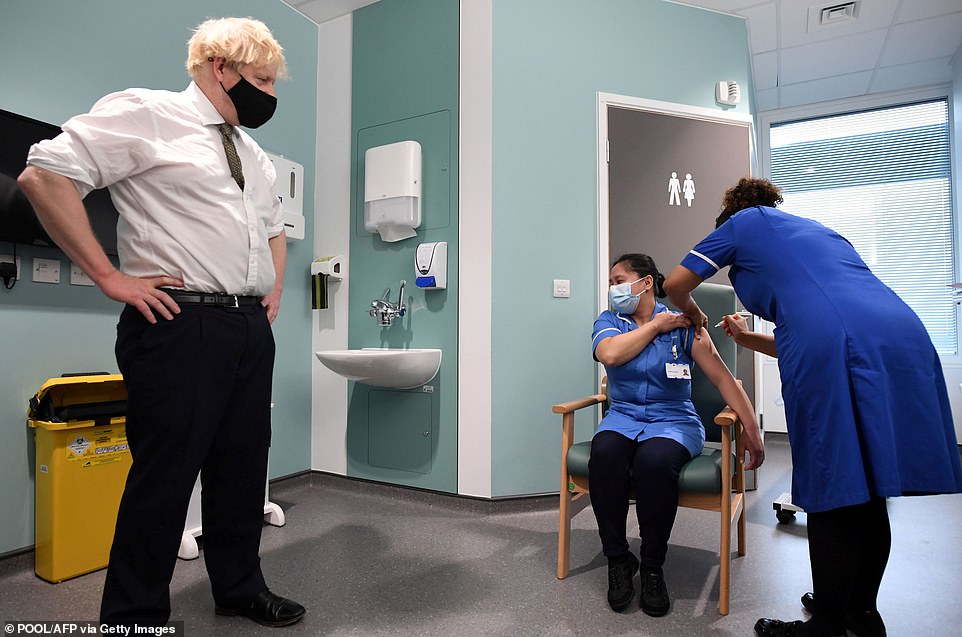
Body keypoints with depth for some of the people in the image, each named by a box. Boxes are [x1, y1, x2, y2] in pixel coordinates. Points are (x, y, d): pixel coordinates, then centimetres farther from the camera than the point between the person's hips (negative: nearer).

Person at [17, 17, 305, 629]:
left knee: (244, 467, 14)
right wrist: (110, 276, -12)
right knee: (165, 474, 2)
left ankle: (240, 587, 32)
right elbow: (44, 174, -8)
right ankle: (135, 614, 23)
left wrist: (274, 292, 19)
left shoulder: (254, 154, 21)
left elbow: (274, 228, 32)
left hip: (251, 328, 7)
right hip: (179, 322, -7)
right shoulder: (145, 113, -1)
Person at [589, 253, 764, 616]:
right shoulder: (608, 321, 9)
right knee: (604, 452, -33)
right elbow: (610, 354, -14)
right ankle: (617, 561, -11)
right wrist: (655, 326, -6)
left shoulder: (682, 325, 2)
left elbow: (723, 378, -2)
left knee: (654, 460, -36)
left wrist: (751, 430, -10)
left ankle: (653, 567, -11)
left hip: (674, 420, -1)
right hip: (623, 417, 2)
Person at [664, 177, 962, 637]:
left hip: (831, 352, -7)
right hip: (905, 336, 7)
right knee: (868, 493, 17)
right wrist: (748, 340, 46)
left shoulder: (745, 221, 19)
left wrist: (692, 314, 34)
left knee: (832, 497, 4)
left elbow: (676, 283, 14)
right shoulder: (816, 229, 37)